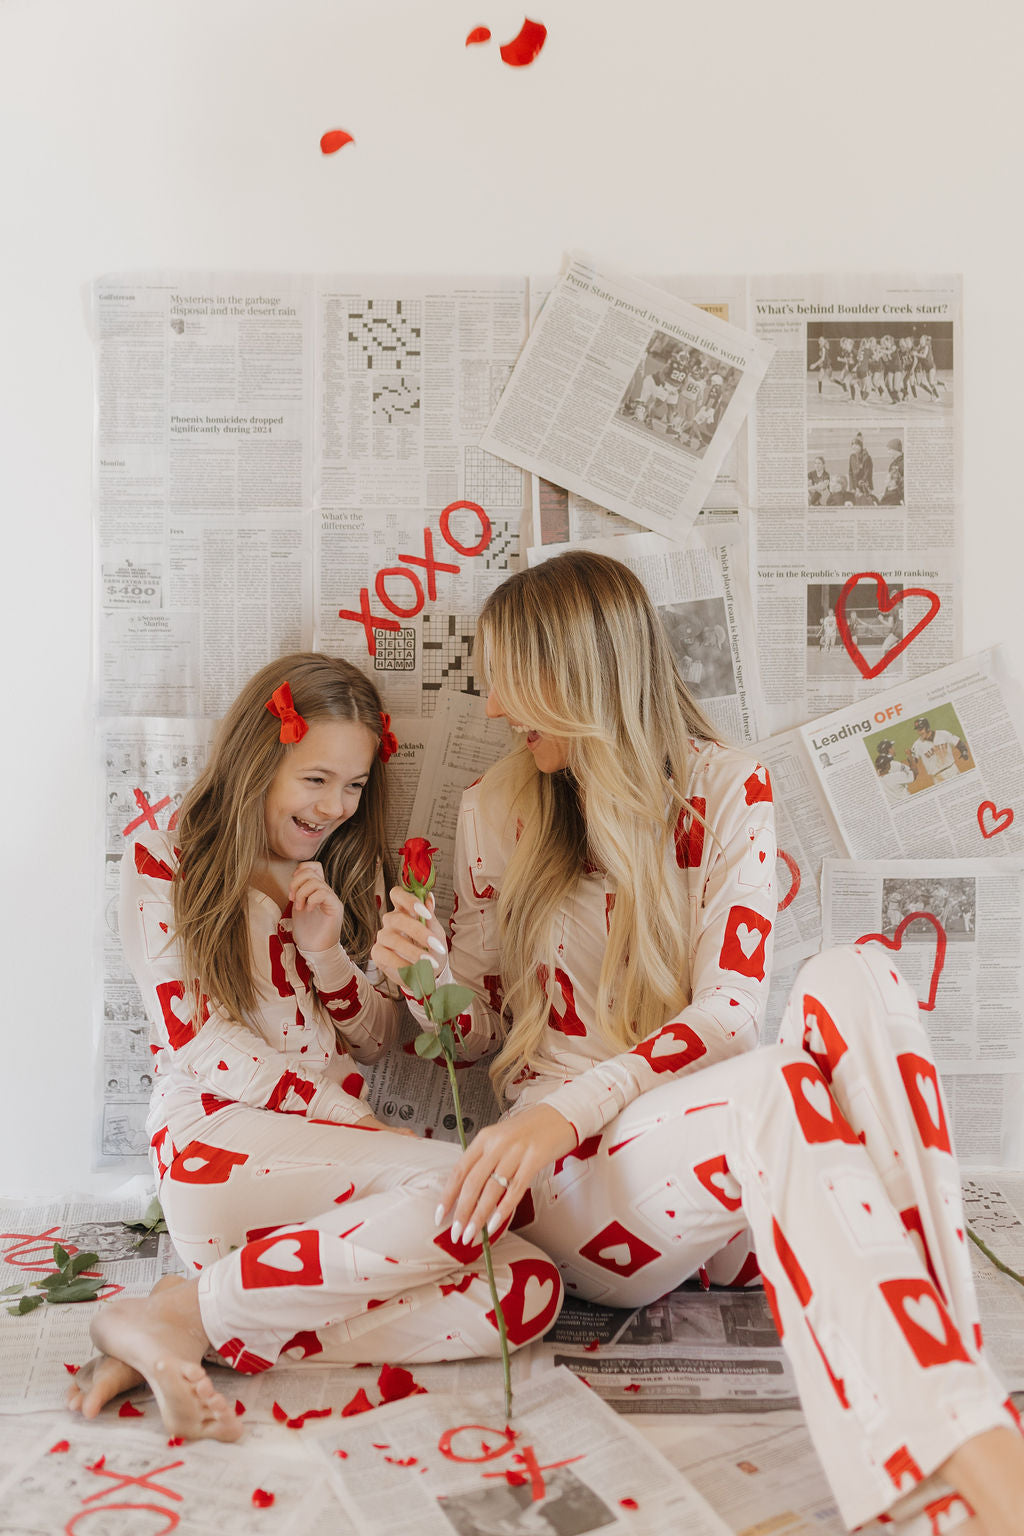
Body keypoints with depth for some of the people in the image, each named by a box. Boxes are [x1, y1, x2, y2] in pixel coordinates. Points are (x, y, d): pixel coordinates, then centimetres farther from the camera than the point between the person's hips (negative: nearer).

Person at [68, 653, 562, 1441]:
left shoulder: (348, 873, 19)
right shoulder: (163, 861, 4)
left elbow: (375, 1043, 16)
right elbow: (195, 1041, -4)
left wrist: (328, 951, -4)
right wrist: (347, 1110, -13)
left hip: (336, 1166, 6)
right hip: (218, 1141, -5)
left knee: (532, 1288, -19)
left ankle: (230, 1335, -21)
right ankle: (179, 1314, -21)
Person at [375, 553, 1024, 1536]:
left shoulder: (726, 789, 2)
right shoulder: (495, 808, 8)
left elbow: (729, 1012, -9)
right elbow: (481, 1030, 14)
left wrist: (574, 1103, -24)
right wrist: (424, 978, -10)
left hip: (725, 1160, 1)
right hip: (570, 1181, 0)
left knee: (852, 980, -30)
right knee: (772, 1089, -34)